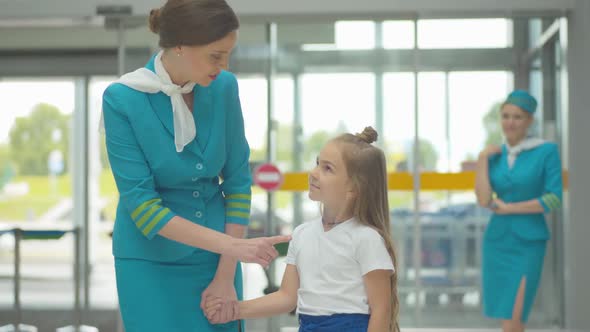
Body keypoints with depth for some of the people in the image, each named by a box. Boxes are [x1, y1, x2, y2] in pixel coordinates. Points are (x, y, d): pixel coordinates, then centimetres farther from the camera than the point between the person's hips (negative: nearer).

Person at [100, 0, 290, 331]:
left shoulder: (223, 87, -8)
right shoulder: (122, 99, -17)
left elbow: (238, 182, -1)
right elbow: (140, 204, -19)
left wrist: (226, 275, -3)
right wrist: (232, 244, -25)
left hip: (214, 257, 3)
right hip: (151, 263, -3)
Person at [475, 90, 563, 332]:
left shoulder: (548, 151, -6)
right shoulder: (494, 157, 6)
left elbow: (554, 201, -13)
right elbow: (484, 200, -6)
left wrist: (509, 208, -9)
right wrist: (482, 159, -10)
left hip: (528, 245, -4)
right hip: (497, 242, 5)